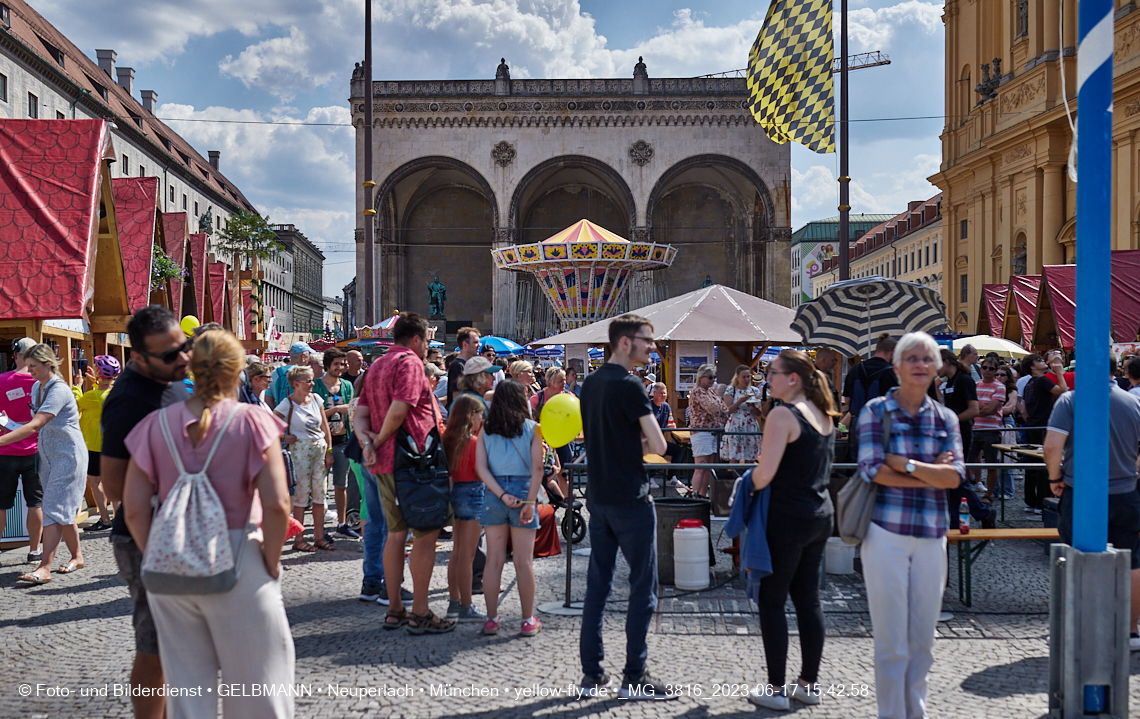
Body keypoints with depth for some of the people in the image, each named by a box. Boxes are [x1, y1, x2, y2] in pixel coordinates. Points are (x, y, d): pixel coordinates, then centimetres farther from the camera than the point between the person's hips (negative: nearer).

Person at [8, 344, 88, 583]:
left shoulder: (59, 390, -20)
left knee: (54, 510, -13)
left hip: (68, 455, -9)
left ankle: (44, 568, -16)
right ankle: (77, 556, 24)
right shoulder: (36, 387, 8)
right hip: (47, 455, 9)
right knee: (65, 510, 13)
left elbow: (35, 425, -30)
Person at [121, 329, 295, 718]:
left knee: (185, 683, 15)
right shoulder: (252, 421, -8)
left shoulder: (157, 424, 1)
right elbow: (277, 504, -15)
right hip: (237, 561, -3)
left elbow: (134, 508, -1)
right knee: (253, 685, 10)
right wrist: (271, 562, -3)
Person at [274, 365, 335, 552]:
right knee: (302, 494, -2)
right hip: (301, 450, -5)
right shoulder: (288, 404, -9)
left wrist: (329, 451, 7)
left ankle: (319, 537, 14)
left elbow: (325, 427, 10)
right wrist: (284, 438, -4)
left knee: (320, 493, 7)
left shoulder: (316, 398, 6)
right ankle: (298, 539, 7)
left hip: (320, 448, 5)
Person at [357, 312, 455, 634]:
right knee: (426, 534, -3)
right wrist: (380, 440, -7)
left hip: (385, 463, 9)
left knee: (396, 533, 14)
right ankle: (420, 613, -1)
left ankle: (394, 610, 18)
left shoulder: (376, 366, 18)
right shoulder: (410, 363, -11)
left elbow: (361, 412, 12)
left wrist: (367, 442, -4)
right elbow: (398, 410, -22)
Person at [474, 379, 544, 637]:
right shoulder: (532, 428, -1)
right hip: (523, 490, -2)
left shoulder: (486, 429, 4)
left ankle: (491, 618, 11)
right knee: (524, 560, 4)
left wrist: (501, 495, -7)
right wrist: (530, 502, -10)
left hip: (493, 493, 2)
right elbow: (537, 468, -9)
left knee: (494, 558, 8)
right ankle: (528, 620, 10)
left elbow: (481, 467, -4)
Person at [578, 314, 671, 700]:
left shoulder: (590, 383, 11)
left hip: (598, 498, 8)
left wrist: (632, 444, 7)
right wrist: (642, 444, 4)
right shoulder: (629, 386, -15)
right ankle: (634, 678, 4)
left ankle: (591, 674, 14)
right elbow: (658, 445, -16)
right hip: (630, 500, -8)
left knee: (597, 586, 10)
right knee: (643, 589, 1)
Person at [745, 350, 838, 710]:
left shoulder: (783, 415, -16)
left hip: (788, 517, -8)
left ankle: (776, 689, 7)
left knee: (772, 602, 3)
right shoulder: (823, 414, 9)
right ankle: (810, 683, 20)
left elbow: (764, 474, -21)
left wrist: (750, 481, -1)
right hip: (820, 515, 8)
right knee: (808, 600, 14)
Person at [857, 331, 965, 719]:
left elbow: (956, 476, -3)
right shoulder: (876, 411, -1)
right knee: (891, 640, 0)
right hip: (886, 531, -4)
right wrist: (931, 474, -8)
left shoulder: (945, 418, 10)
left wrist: (905, 463, -12)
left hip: (931, 536, 4)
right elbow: (873, 470, -12)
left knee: (923, 639, 10)